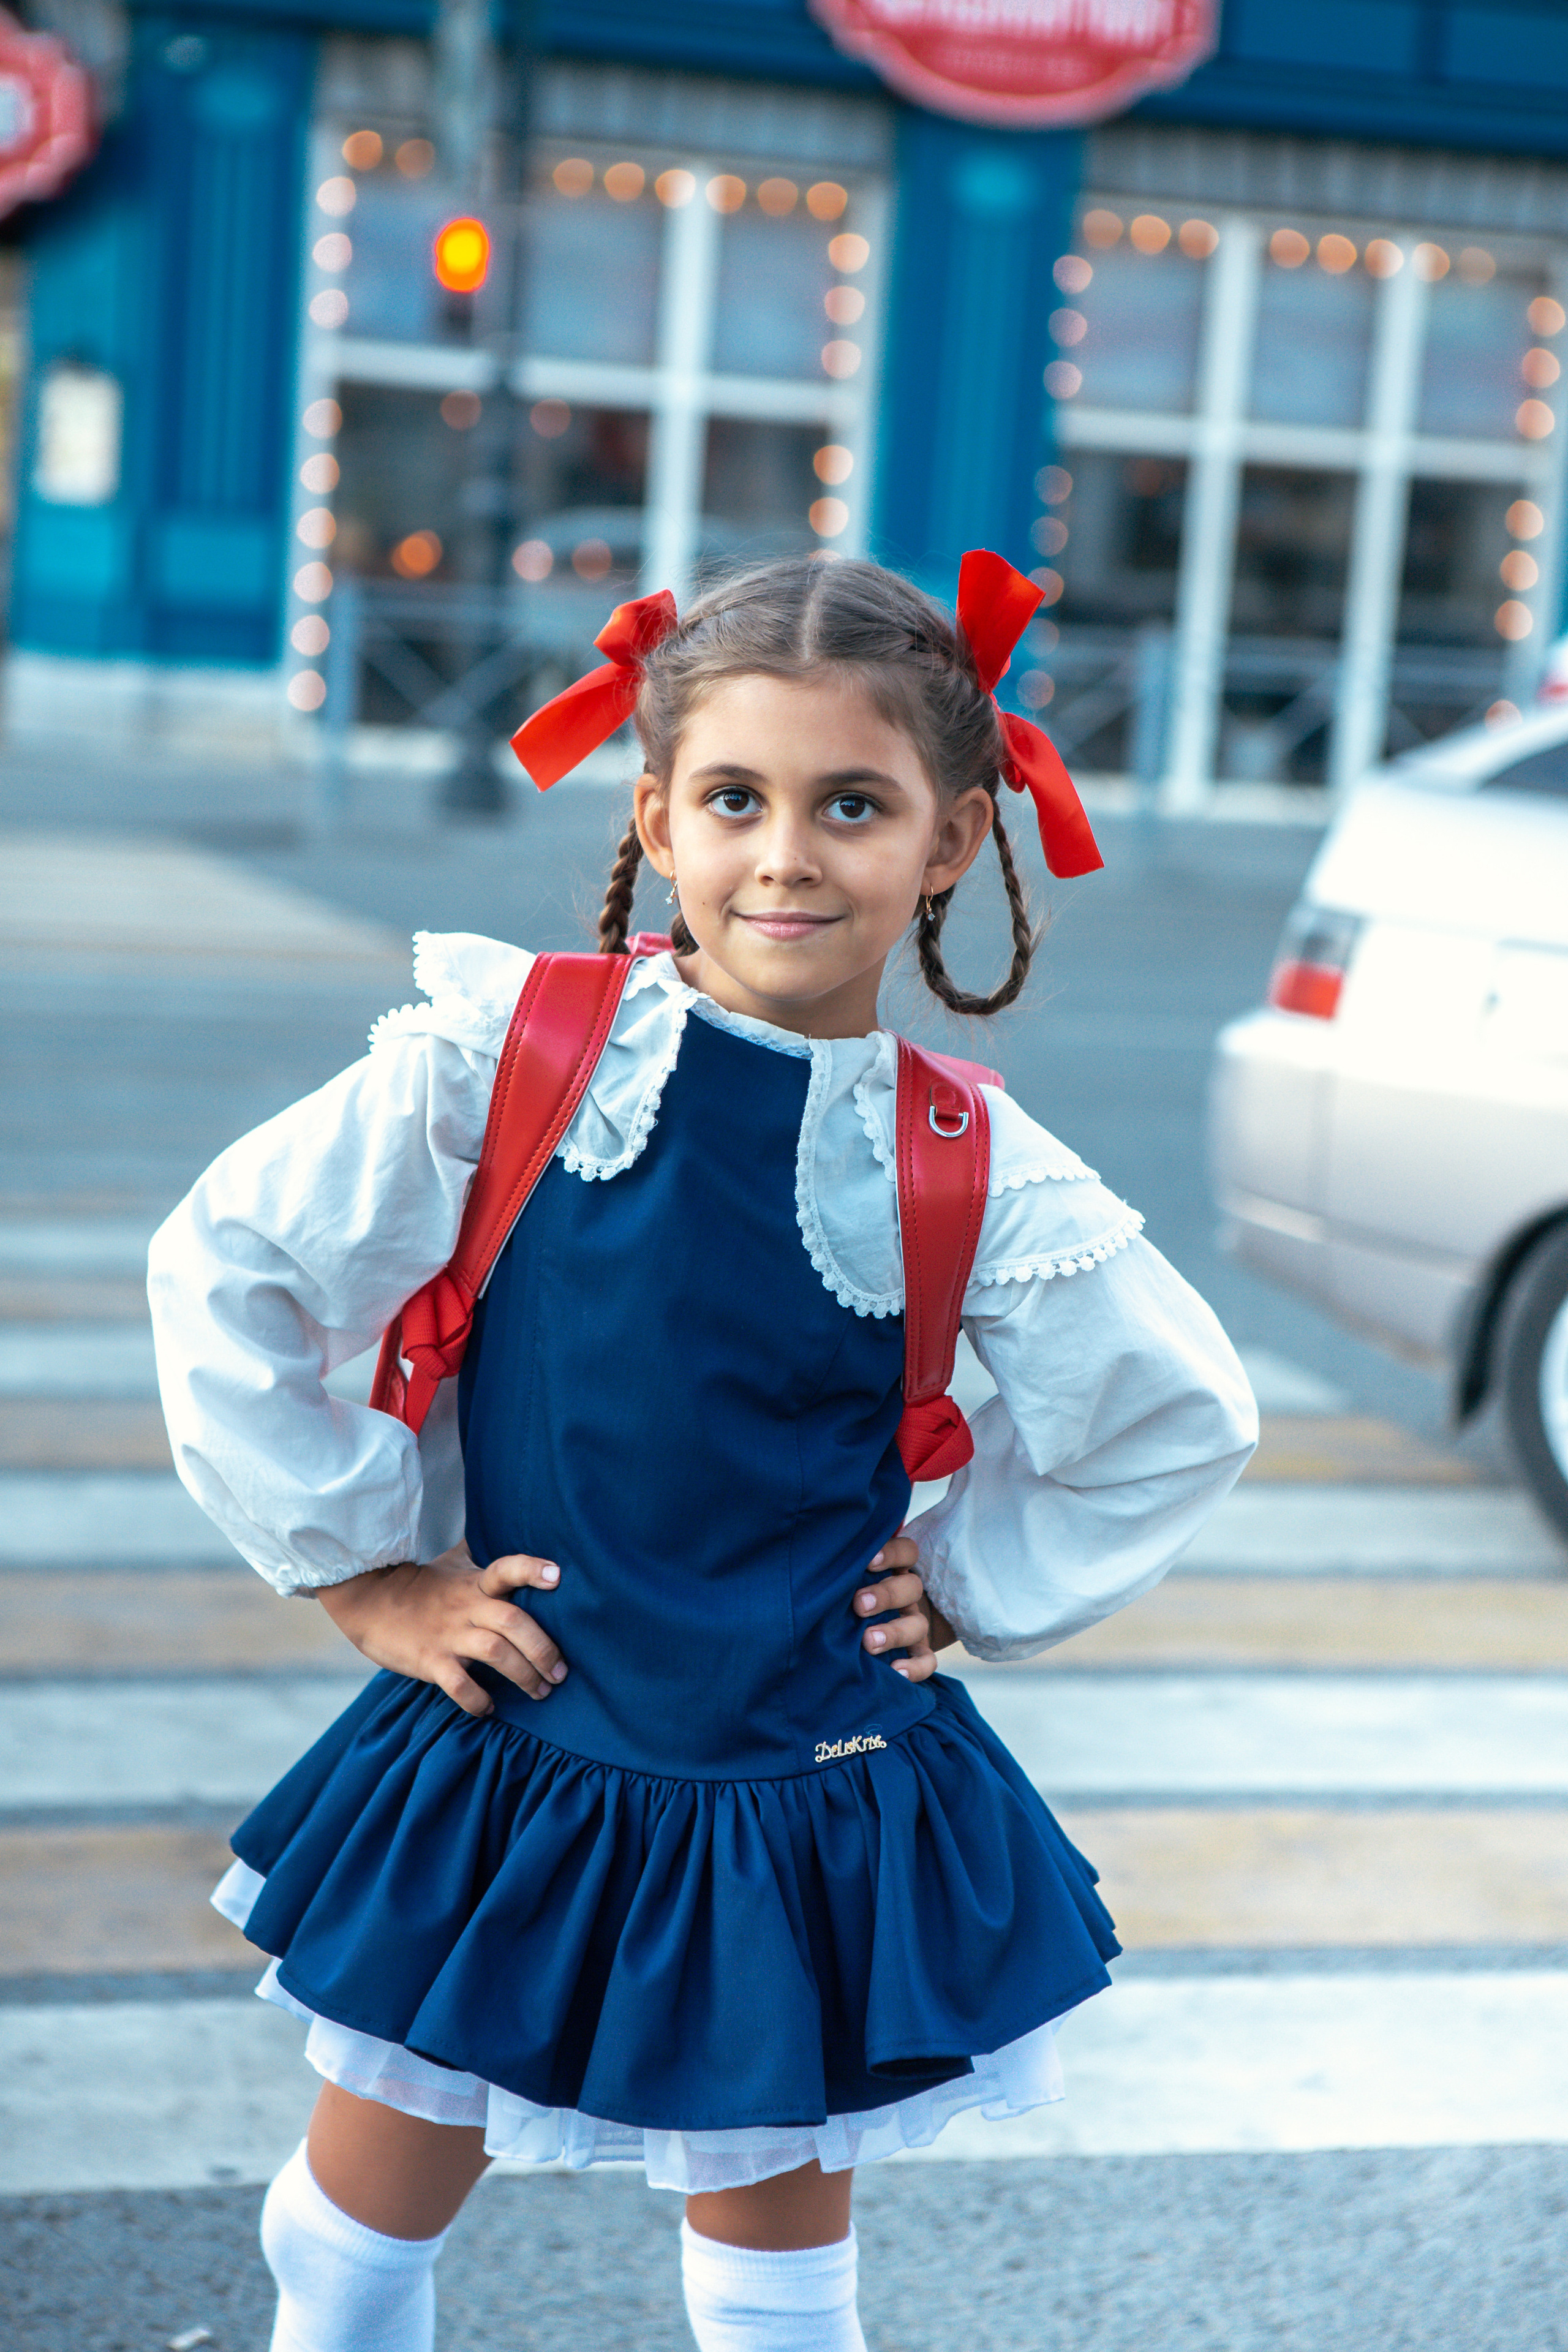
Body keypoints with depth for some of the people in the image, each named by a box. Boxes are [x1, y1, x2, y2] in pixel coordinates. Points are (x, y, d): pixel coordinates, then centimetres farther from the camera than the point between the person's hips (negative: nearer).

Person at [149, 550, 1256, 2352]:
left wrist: (967, 1584, 3)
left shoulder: (974, 1171, -9)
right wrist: (362, 1573, -5)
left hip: (807, 1810, 0)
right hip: (503, 1773, 0)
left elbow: (1178, 1414, 7)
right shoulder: (502, 1057, -13)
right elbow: (224, 1276, -6)